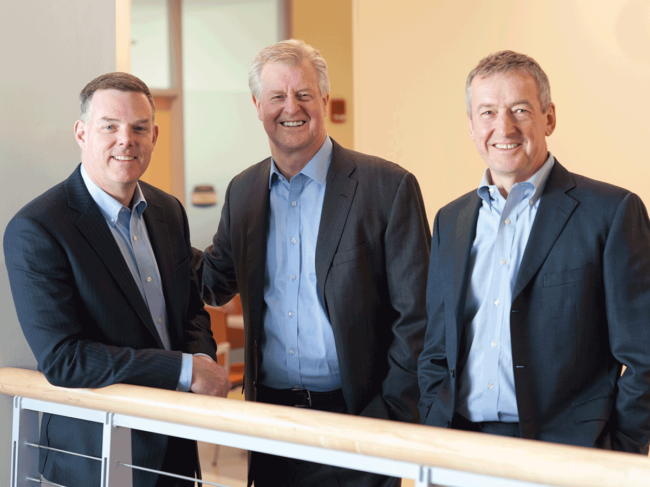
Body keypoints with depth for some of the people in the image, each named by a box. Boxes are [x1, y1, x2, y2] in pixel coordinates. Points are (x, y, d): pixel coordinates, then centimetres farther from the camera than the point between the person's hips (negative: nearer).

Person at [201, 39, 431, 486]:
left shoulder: (388, 187, -8)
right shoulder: (243, 191, 9)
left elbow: (416, 318, -8)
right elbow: (214, 283, 19)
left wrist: (392, 416, -12)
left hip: (355, 418, -4)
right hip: (269, 421, 5)